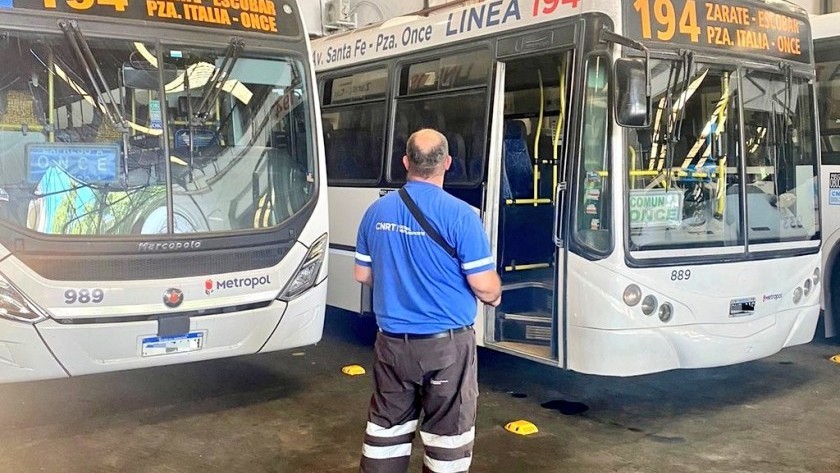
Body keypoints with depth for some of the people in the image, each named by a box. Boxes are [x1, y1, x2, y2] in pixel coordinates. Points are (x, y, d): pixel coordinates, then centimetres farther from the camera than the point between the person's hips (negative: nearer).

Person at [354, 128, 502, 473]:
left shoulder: (377, 211, 1)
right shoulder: (459, 214, -15)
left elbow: (363, 275, 10)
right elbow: (484, 285, -14)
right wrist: (495, 297, 8)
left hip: (392, 340, 5)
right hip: (446, 342, -4)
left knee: (387, 425, 17)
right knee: (448, 432, 9)